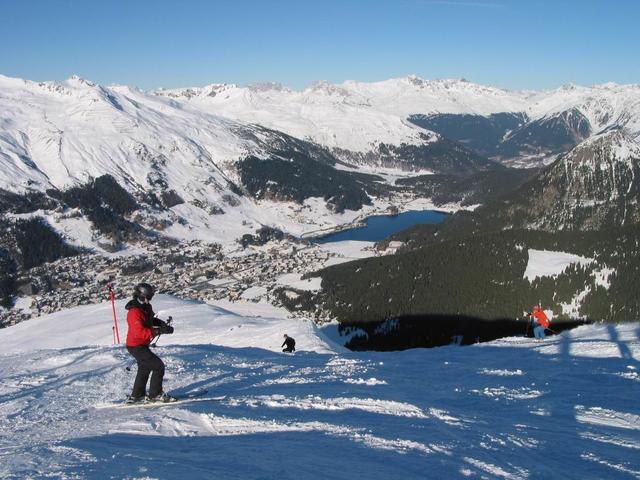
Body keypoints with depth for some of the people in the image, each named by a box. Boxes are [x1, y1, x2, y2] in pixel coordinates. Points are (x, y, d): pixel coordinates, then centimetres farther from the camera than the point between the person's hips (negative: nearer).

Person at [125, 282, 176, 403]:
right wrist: (159, 331, -34)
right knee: (158, 366, -11)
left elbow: (150, 320, 17)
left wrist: (162, 324, -4)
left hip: (142, 345, 11)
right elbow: (140, 332, -33)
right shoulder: (134, 312, -25)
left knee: (145, 369, 24)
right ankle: (155, 394, -1)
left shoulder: (145, 308, 4)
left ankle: (137, 396, 36)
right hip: (136, 346, -11)